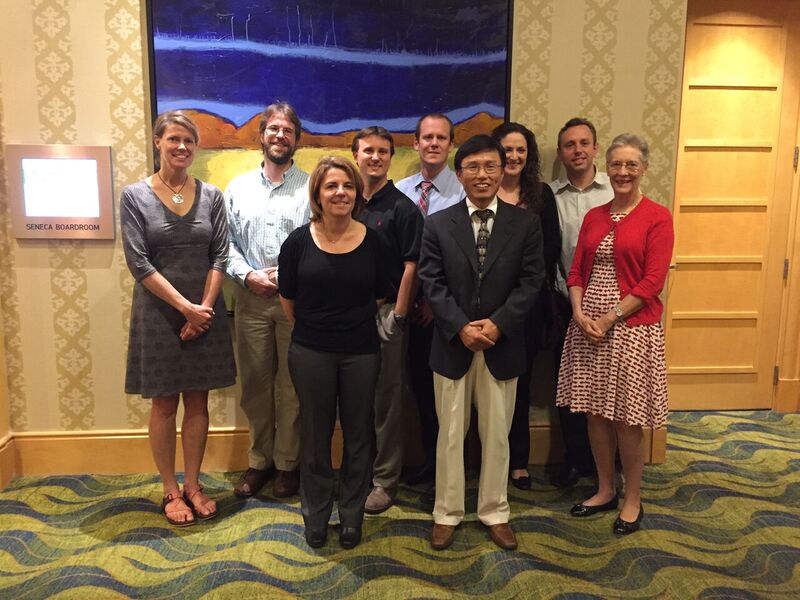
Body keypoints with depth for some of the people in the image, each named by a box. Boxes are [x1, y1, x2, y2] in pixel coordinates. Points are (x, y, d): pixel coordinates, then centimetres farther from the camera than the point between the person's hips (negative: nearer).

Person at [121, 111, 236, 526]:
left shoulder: (211, 196, 3)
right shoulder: (135, 196, -3)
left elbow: (220, 256, 0)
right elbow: (138, 263, -9)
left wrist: (204, 308, -11)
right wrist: (185, 307, -14)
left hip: (206, 313, 2)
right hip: (159, 314, -2)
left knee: (198, 402, 9)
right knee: (164, 404, 7)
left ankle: (193, 486, 23)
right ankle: (170, 491, 21)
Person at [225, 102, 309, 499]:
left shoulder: (311, 188, 1)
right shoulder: (238, 187, 11)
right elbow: (227, 242, 7)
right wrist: (248, 275, -8)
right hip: (251, 298, 3)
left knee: (291, 384, 5)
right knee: (255, 382, 10)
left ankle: (287, 463, 20)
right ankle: (259, 460, 25)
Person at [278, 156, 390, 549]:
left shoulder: (372, 240, -5)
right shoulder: (298, 241, -7)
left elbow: (380, 296, 6)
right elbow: (288, 299, 5)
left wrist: (355, 324, 11)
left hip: (362, 351, 1)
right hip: (311, 353, -1)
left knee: (358, 435, 11)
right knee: (316, 435, 11)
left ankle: (352, 516, 30)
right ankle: (315, 517, 30)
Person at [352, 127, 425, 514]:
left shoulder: (402, 208, -2)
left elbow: (411, 266, -7)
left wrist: (398, 315, -11)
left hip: (386, 313, -4)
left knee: (387, 398, 3)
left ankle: (384, 480, 15)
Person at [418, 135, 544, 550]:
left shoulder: (525, 223, 2)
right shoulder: (437, 224, 2)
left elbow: (531, 280, -4)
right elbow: (432, 283, -4)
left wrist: (497, 323, -16)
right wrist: (462, 327, -16)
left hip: (502, 345, 0)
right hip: (452, 345, 0)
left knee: (497, 434, 12)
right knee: (450, 434, 10)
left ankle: (495, 512, 29)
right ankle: (447, 513, 26)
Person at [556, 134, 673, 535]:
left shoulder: (657, 217, -5)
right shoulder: (594, 217, 10)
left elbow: (653, 281, -11)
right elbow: (576, 272, 8)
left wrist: (609, 318, -15)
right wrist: (580, 314, -8)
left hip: (632, 327, -4)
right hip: (588, 326, 5)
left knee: (626, 419, 3)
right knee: (595, 412, 11)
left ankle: (633, 499, 23)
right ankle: (605, 490, 29)